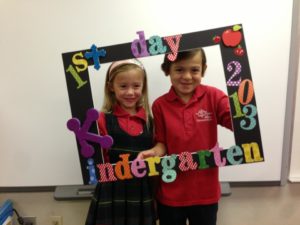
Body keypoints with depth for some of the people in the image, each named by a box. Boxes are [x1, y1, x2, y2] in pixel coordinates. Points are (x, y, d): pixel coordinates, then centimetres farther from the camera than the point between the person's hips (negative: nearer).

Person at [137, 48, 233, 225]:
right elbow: (162, 143, -3)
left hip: (205, 191, 0)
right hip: (171, 193, 0)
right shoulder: (160, 105, -8)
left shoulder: (213, 97, -9)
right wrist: (153, 152, -24)